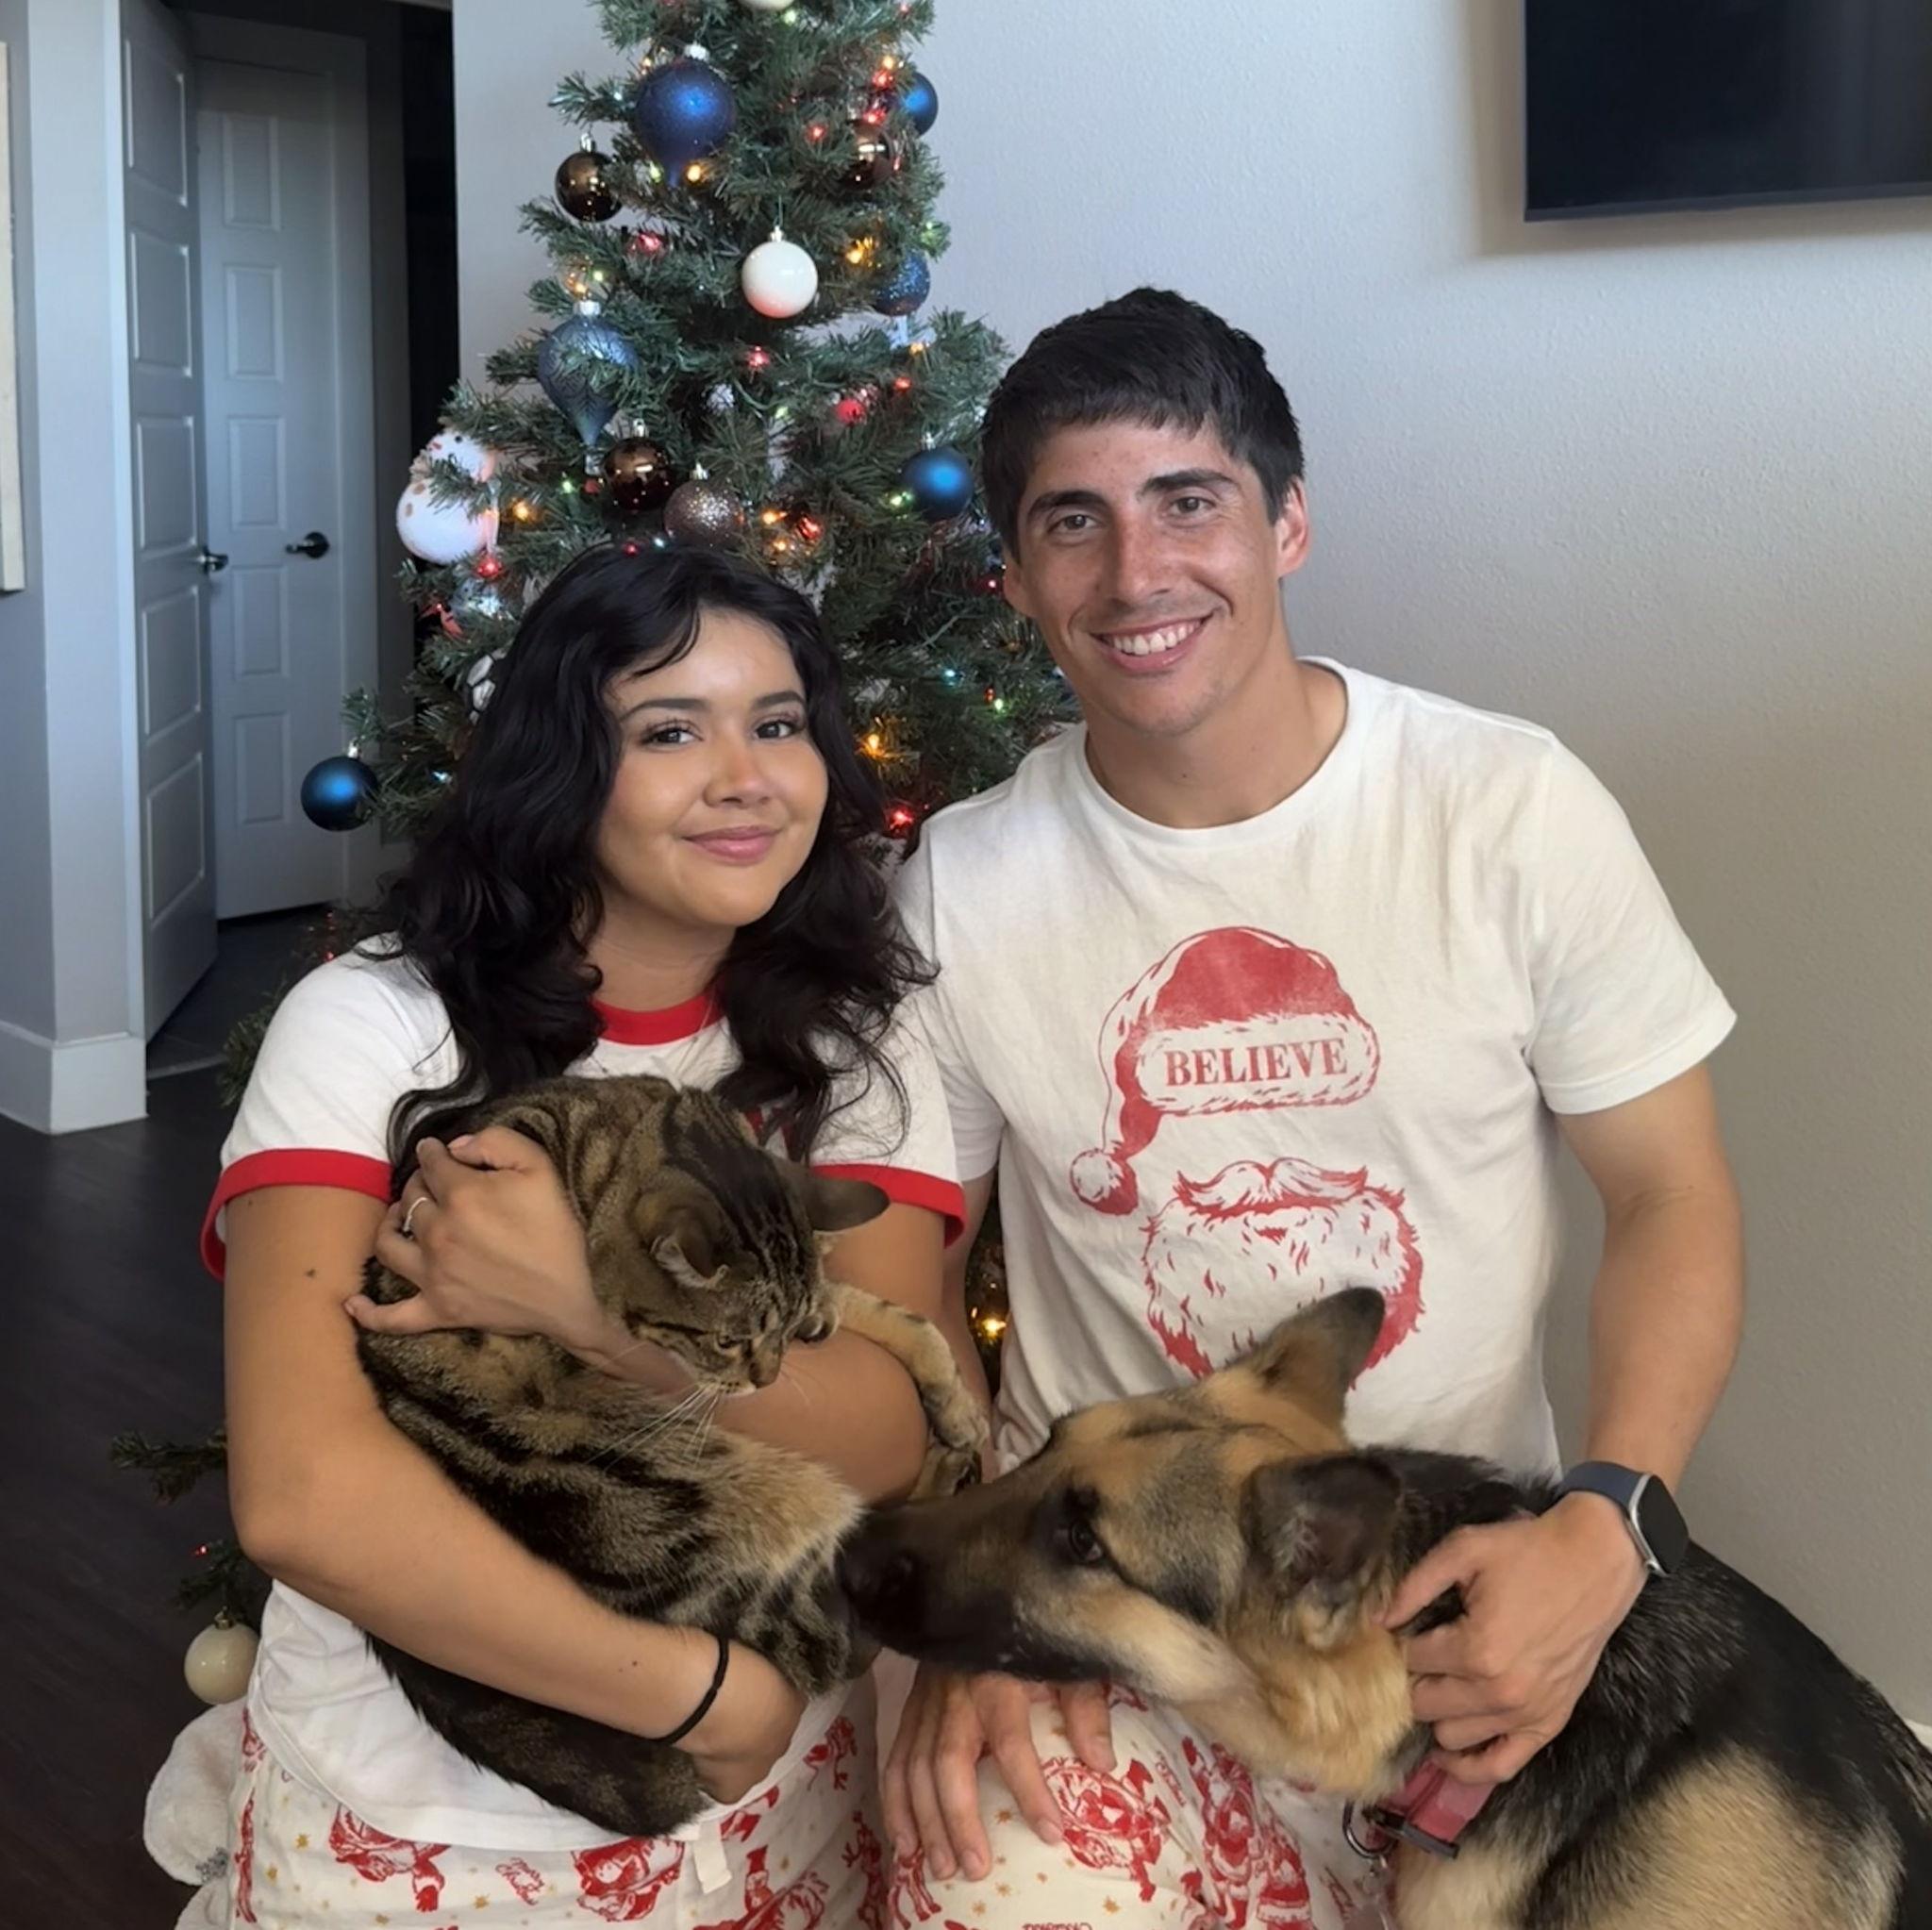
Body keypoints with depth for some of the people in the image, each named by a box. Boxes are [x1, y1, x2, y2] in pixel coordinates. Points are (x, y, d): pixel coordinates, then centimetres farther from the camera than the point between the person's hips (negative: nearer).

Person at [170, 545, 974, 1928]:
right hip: (409, 1819, -2)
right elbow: (303, 1495, -26)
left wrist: (581, 1306, -29)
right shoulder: (373, 1026, -15)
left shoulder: (853, 1046, -4)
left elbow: (892, 1438, -16)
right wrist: (704, 1692, -23)